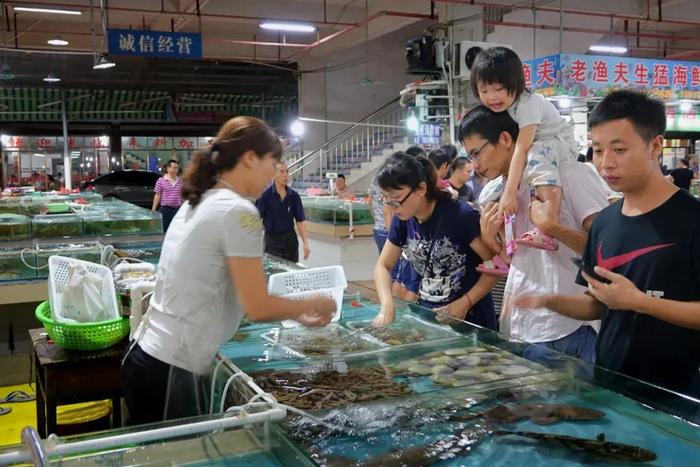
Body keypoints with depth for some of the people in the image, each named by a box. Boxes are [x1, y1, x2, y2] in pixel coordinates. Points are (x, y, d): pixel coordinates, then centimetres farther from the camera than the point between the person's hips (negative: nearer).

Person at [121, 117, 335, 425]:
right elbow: (257, 308, -16)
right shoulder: (238, 212, -16)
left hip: (147, 357, 9)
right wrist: (311, 305, 2)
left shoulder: (198, 202, 10)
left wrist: (295, 314, 16)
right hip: (170, 371, -9)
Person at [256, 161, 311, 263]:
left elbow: (300, 221, 3)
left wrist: (305, 243, -4)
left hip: (290, 239, 3)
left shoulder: (294, 196, 1)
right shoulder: (266, 195, -8)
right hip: (272, 239, -3)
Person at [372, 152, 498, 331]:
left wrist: (465, 303, -22)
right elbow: (383, 266, 6)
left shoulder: (461, 216, -20)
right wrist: (387, 306, -11)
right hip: (427, 315, 5)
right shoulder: (402, 220, -4)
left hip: (469, 319, -5)